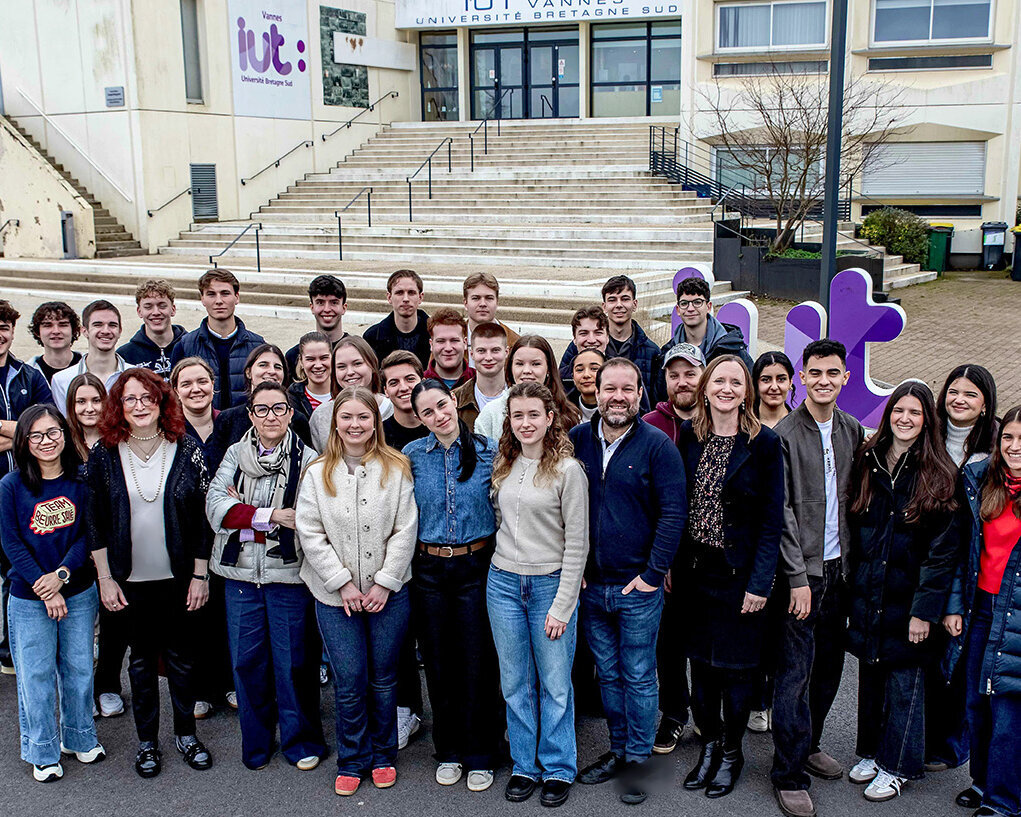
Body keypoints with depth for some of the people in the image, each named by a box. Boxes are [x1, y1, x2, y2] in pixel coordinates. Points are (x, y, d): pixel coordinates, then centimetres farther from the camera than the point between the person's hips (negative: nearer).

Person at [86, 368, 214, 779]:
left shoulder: (187, 451, -5)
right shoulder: (104, 456, -3)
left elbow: (203, 518, -2)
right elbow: (95, 523, 1)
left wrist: (200, 574, -4)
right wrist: (105, 578, -3)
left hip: (180, 576, 0)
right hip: (131, 580, 0)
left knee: (182, 656, 11)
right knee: (142, 657, 12)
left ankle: (186, 733, 29)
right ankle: (147, 740, 27)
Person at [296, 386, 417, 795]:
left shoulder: (396, 468, -1)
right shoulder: (317, 473, 1)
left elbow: (405, 530, -3)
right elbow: (310, 534, -3)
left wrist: (385, 582, -9)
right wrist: (342, 582, -9)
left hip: (388, 593, 0)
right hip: (335, 596, 0)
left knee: (383, 680, 10)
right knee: (349, 683, 2)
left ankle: (383, 755, 29)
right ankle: (352, 761, 21)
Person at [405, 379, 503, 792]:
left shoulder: (487, 451, -2)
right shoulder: (412, 455, 1)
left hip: (476, 567, -2)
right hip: (428, 569, 2)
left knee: (478, 661, 2)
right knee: (438, 662, 10)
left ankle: (480, 756, 18)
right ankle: (448, 751, 27)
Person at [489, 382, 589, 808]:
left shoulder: (568, 469, -10)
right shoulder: (502, 466, 6)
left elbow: (576, 544, -10)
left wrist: (562, 605, -12)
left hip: (551, 584, -4)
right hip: (503, 584, 5)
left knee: (555, 684, 5)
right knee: (515, 683, 11)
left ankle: (558, 769, 21)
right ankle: (524, 766, 26)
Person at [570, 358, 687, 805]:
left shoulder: (657, 445, -7)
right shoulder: (577, 440, 2)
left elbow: (673, 512, -8)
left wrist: (653, 574, -11)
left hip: (638, 587, -3)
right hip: (590, 584, 4)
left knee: (638, 677, 6)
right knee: (608, 674, 15)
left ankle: (637, 759, 20)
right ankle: (618, 749, 30)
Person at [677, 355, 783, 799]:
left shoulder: (764, 444, -9)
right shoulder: (688, 436, 2)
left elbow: (772, 519, -9)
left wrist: (760, 582, -13)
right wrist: (671, 565, 0)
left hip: (740, 573, -3)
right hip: (695, 571, 3)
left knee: (736, 665, 7)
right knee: (701, 662, 12)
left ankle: (732, 752, 26)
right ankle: (709, 743, 31)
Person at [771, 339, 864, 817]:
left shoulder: (852, 431, 8)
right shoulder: (785, 434, -9)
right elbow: (782, 510, -12)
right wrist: (798, 575, -15)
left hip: (839, 566, 6)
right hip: (801, 568, -6)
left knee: (829, 665, 14)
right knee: (796, 671, -3)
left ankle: (809, 745, 33)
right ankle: (789, 775, 6)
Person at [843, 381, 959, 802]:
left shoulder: (939, 474, -8)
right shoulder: (867, 461, 4)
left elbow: (943, 549, -9)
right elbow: (854, 527, 8)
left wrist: (925, 609, -13)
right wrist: (851, 585, 3)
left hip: (908, 598, -4)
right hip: (866, 593, 4)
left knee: (904, 680, 6)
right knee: (870, 673, 14)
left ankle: (896, 765, 21)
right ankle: (870, 751, 31)